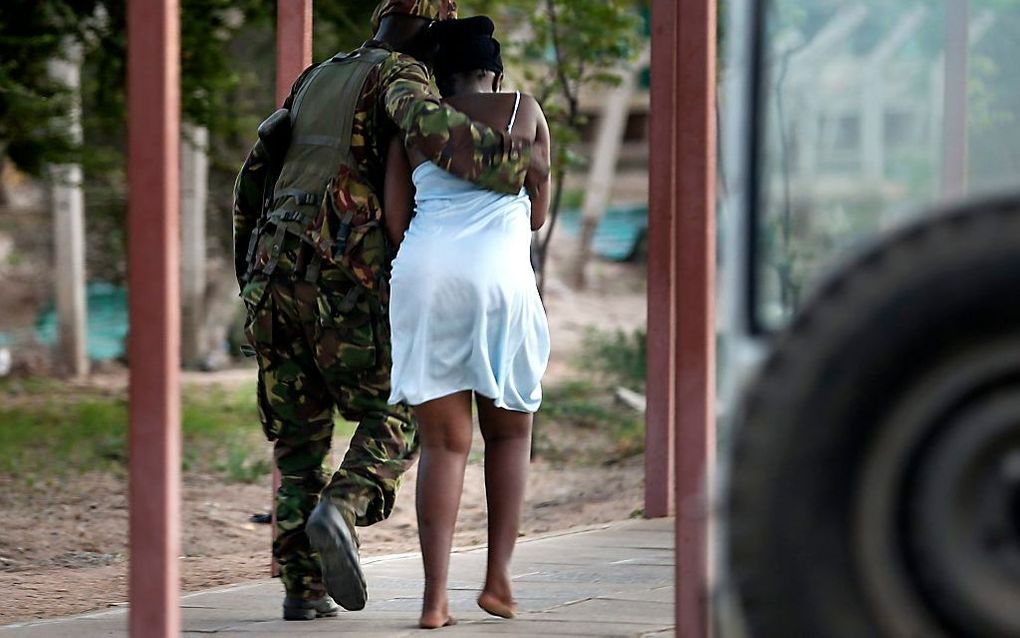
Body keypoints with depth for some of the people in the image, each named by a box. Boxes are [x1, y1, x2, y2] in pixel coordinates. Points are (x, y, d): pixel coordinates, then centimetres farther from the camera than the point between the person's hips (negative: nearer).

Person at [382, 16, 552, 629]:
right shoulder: (525, 111, 14)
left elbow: (395, 218, 9)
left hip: (423, 277, 2)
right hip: (498, 278, -2)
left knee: (444, 442, 6)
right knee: (510, 432, 17)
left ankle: (435, 596, -6)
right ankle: (499, 577, 7)